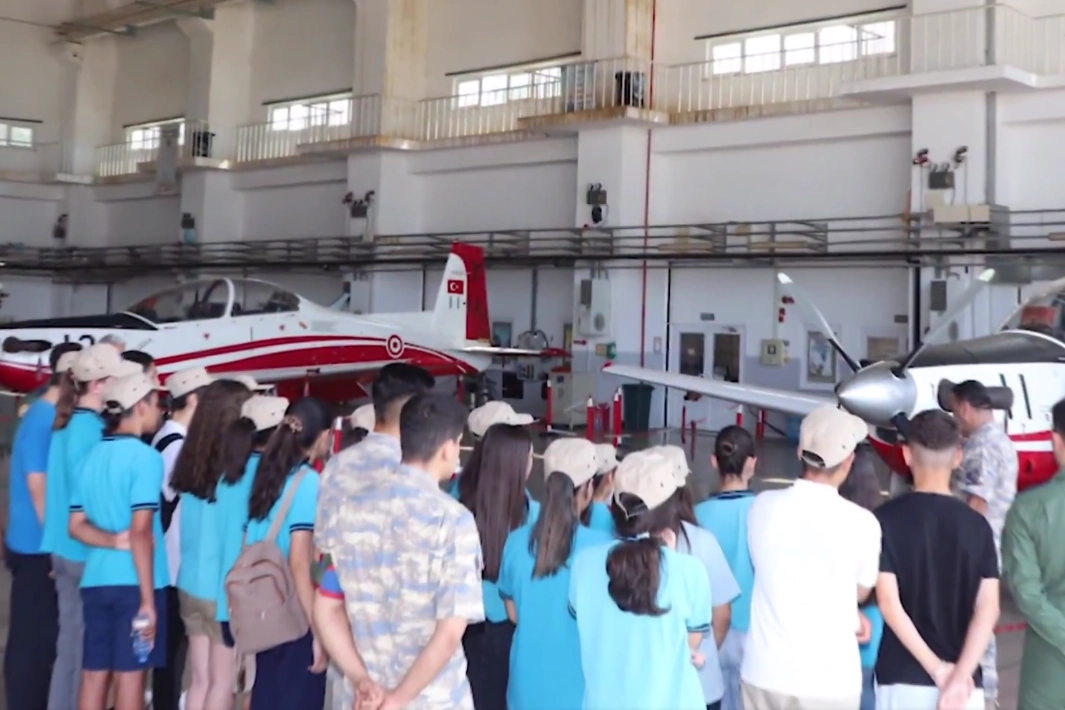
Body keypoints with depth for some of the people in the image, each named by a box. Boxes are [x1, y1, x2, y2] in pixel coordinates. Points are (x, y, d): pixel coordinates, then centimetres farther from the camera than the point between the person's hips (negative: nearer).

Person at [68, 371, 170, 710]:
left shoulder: (93, 455, 10)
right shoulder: (144, 456, -11)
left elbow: (76, 525, 9)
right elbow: (140, 531, -16)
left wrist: (114, 541, -4)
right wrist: (148, 599, -15)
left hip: (96, 580, 6)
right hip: (134, 581, -6)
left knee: (93, 675, 10)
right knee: (130, 676, 2)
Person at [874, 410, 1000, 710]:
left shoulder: (887, 519, -6)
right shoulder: (977, 525, 0)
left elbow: (888, 603, -12)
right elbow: (988, 608, -9)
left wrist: (937, 668, -10)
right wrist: (960, 676, -13)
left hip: (902, 677, -1)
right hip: (964, 679, 1)